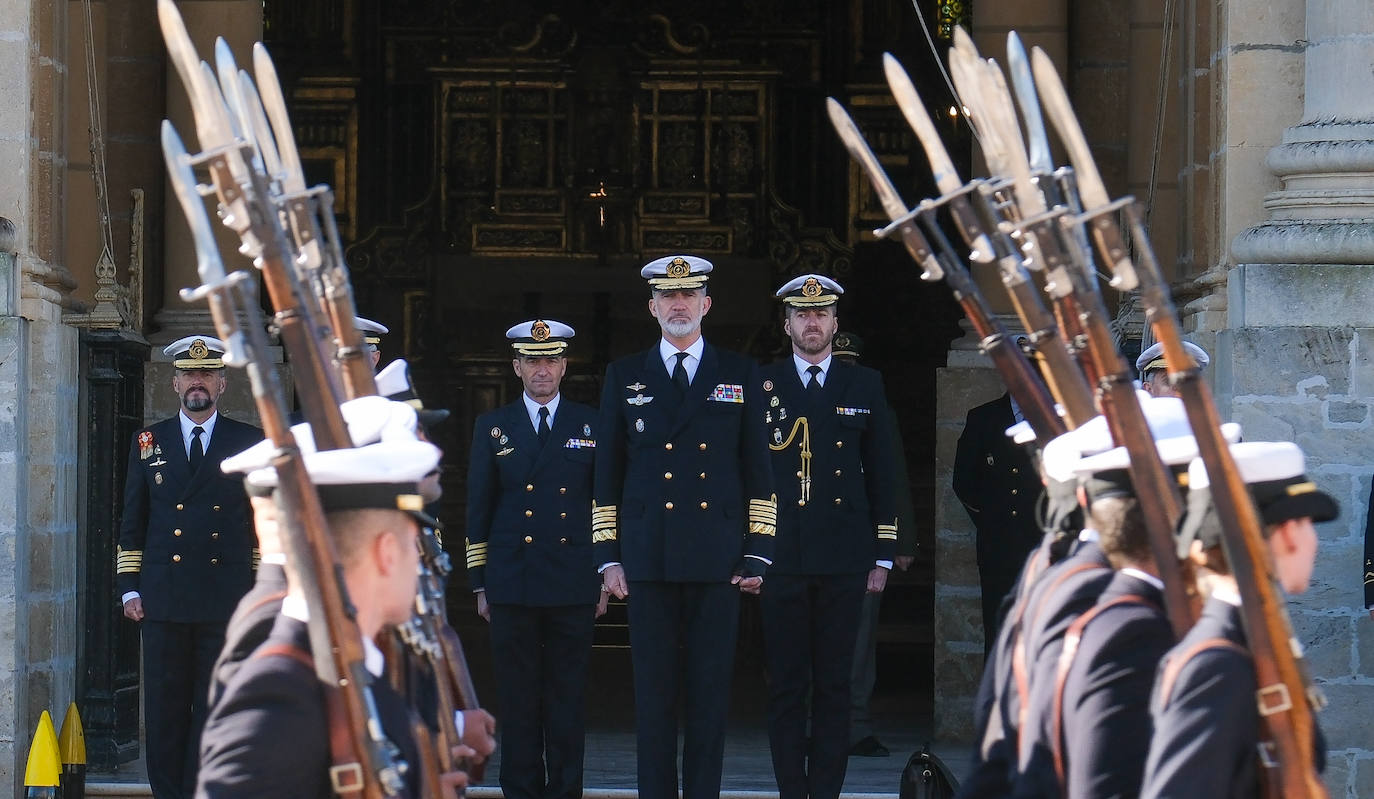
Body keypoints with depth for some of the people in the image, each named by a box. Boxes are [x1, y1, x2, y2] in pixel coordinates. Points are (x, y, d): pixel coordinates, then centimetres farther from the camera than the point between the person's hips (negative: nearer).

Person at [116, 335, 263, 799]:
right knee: (165, 709, 1)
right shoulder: (148, 443, 12)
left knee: (217, 709, -1)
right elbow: (131, 524, 13)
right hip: (163, 600, 1)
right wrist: (129, 588, 5)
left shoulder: (251, 443, 8)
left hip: (227, 601, -1)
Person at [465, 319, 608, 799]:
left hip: (574, 587, 0)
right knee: (518, 702, 2)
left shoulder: (590, 425, 9)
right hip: (512, 587, 0)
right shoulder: (493, 427, 9)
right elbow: (478, 510, 10)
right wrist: (480, 583, 5)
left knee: (568, 701, 2)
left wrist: (605, 579, 5)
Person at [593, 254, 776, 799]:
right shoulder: (625, 376, 10)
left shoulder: (740, 375, 9)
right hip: (648, 560, 0)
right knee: (653, 692, 1)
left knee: (711, 691, 1)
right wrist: (608, 556, 3)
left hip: (717, 561, 0)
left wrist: (758, 552, 0)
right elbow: (607, 474, 10)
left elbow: (758, 470, 8)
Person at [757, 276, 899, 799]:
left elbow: (881, 476, 11)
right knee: (786, 685, 1)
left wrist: (883, 556, 6)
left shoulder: (864, 386, 10)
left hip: (843, 560, 1)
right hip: (781, 560, -1)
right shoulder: (758, 387, 6)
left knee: (834, 686, 3)